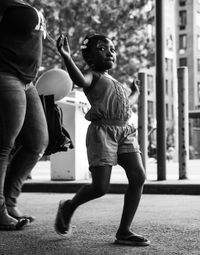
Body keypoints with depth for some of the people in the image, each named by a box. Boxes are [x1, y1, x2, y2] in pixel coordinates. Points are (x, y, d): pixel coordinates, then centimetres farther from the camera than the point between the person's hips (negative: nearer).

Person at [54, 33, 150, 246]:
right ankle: (68, 207, 22)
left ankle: (124, 232, -1)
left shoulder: (114, 82, 28)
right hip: (102, 131, -7)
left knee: (138, 177, -9)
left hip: (125, 131, 7)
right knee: (100, 187, -9)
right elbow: (80, 80, -22)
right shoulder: (93, 76, 3)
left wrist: (135, 93, 51)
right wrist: (67, 57, -38)